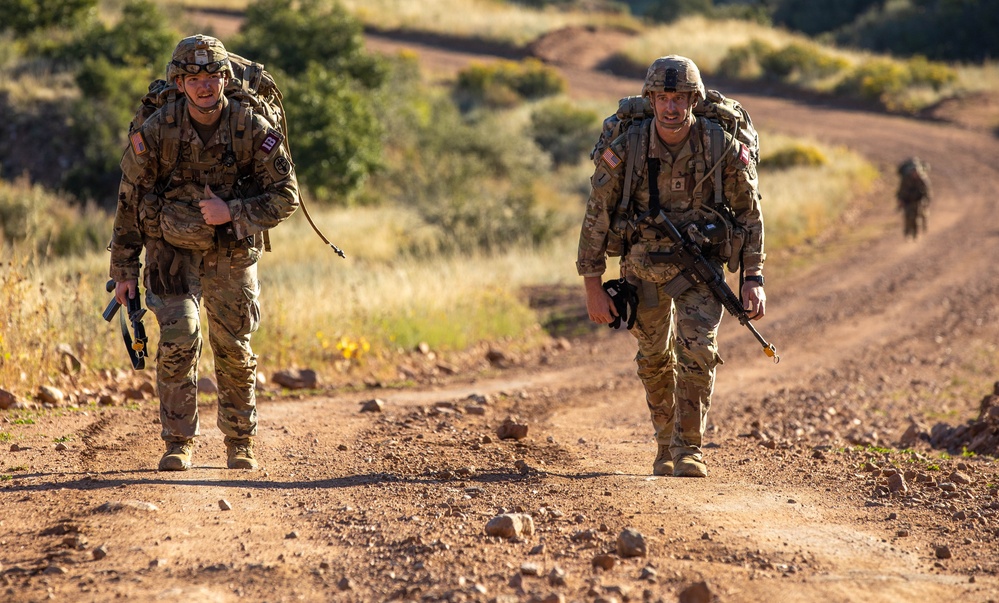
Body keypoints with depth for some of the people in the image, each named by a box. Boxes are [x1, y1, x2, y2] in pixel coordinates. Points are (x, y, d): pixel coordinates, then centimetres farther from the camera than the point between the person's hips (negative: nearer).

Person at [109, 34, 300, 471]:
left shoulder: (252, 130, -14)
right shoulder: (155, 131, -14)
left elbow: (286, 197, -9)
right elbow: (130, 201, -4)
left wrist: (231, 213, -23)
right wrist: (124, 270, -2)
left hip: (233, 253, 1)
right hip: (173, 250, -1)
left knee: (234, 351, 8)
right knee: (179, 339, -15)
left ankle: (240, 444, 25)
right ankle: (179, 444, -3)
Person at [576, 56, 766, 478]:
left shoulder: (722, 146, -19)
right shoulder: (625, 150, -19)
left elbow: (749, 212, -6)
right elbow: (597, 217, -11)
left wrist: (754, 278, -11)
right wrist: (593, 288, -11)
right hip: (644, 263, 1)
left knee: (697, 349, -18)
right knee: (654, 356, 13)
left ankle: (688, 448, -9)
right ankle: (666, 443, 33)